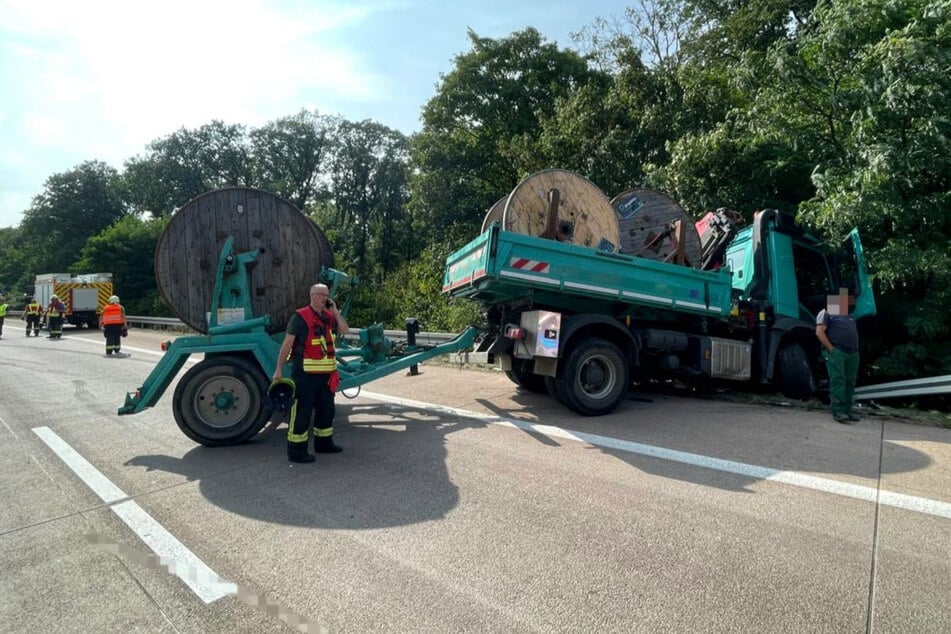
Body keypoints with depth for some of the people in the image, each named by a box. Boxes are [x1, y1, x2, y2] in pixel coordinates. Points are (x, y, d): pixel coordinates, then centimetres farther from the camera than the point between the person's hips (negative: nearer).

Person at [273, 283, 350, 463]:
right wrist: (279, 369, -13)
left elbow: (345, 330, 2)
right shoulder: (300, 317, -10)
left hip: (326, 373, 8)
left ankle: (324, 442, 34)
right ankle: (296, 450, 8)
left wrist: (335, 310, -3)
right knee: (302, 410, -1)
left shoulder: (329, 316, 11)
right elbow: (287, 344, -11)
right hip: (306, 373, -8)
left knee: (326, 408, 18)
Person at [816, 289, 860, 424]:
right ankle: (838, 411, -16)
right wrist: (831, 349, -15)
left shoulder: (849, 317, 26)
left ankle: (847, 410, 13)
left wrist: (856, 349, 14)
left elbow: (854, 334, 30)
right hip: (836, 351, -8)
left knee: (850, 382, 7)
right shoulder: (826, 313, 2)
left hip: (853, 353, 8)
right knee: (838, 380, -13)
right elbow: (819, 332, -9)